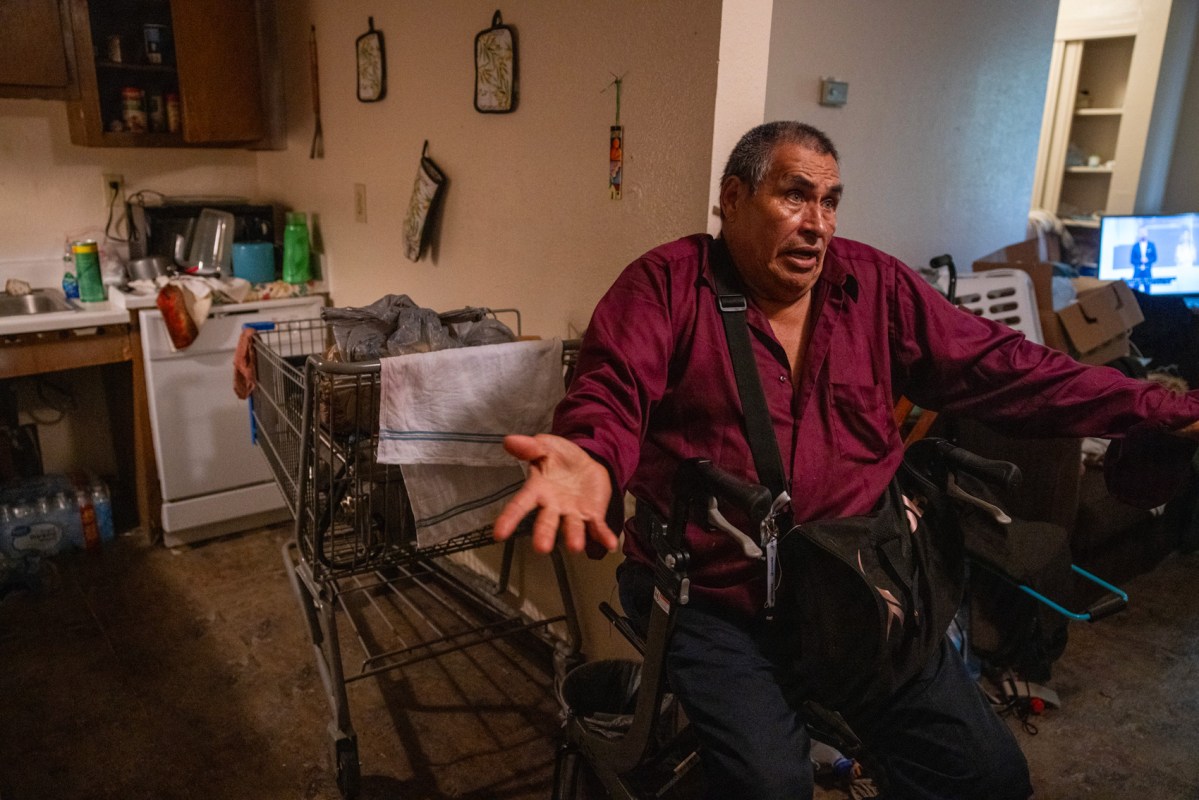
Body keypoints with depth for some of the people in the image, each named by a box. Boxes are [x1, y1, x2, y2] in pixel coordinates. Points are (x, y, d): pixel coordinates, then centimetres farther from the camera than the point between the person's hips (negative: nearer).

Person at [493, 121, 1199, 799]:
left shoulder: (875, 285, 7)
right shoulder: (668, 284, -4)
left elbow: (1002, 368, 10)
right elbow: (610, 393, -16)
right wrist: (592, 462, -40)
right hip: (714, 594, -4)